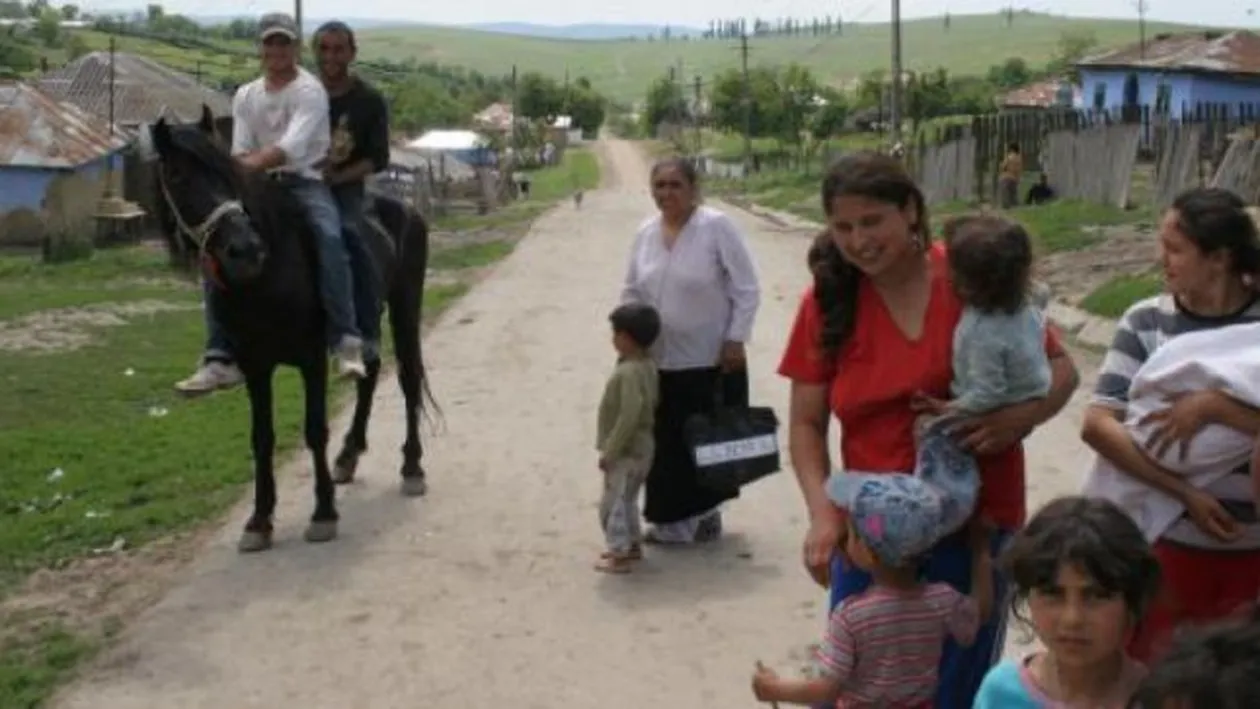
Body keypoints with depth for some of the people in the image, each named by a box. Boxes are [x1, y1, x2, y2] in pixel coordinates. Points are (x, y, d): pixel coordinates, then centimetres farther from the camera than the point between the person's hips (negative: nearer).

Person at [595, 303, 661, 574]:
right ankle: (632, 544, 33)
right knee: (627, 499, 23)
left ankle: (619, 555, 3)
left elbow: (629, 417, -29)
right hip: (641, 448, 10)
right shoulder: (647, 366, 6)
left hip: (626, 452, -10)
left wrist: (609, 451, -22)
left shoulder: (628, 372, -25)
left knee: (612, 503, -1)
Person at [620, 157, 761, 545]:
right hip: (660, 361, 5)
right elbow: (632, 292, 14)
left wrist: (735, 340, -14)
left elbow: (746, 290, -11)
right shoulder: (646, 233, 5)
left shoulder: (717, 226, -12)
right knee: (667, 442, 10)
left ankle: (705, 512, 23)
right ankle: (673, 519, 22)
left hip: (711, 359, -5)